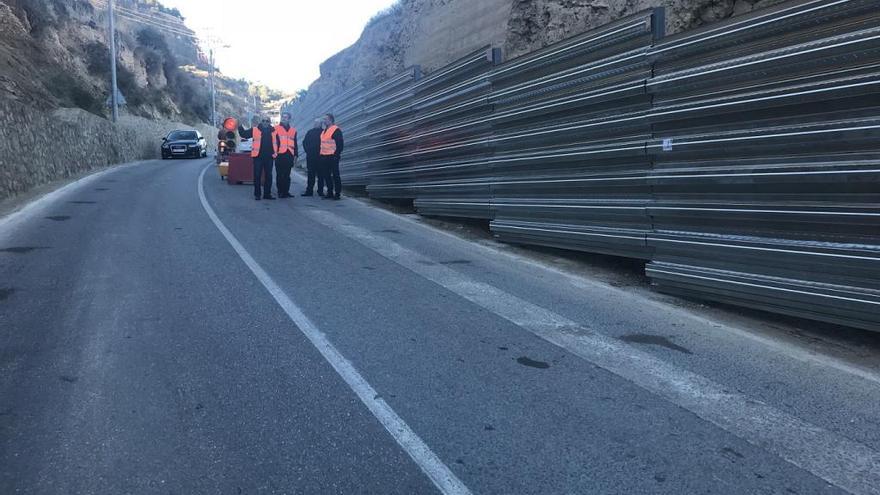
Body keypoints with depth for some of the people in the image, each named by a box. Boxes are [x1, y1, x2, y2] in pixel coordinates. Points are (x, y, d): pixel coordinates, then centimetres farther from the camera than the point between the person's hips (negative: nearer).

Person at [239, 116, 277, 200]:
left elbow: (277, 142, 17)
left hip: (269, 157, 2)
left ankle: (267, 194, 15)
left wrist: (275, 153, 7)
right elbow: (244, 134, 7)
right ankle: (257, 194, 6)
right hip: (258, 156, -2)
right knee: (257, 176, -1)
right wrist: (240, 127, -7)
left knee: (268, 176, 7)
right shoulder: (254, 129, 4)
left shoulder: (273, 130, 9)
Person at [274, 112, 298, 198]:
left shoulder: (293, 130, 17)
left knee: (287, 175, 6)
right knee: (280, 175, -2)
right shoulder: (276, 128, 4)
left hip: (289, 155, 4)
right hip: (280, 155, -3)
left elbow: (295, 143, 20)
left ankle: (286, 191, 11)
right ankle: (280, 192, 2)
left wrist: (296, 154, 14)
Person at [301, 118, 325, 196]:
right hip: (310, 157, 3)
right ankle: (309, 191, 8)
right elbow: (304, 142, 16)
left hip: (320, 157, -3)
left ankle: (320, 191, 7)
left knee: (320, 175, 1)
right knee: (311, 174, 5)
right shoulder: (310, 132, 11)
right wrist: (307, 151, 7)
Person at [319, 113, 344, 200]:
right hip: (324, 156, 9)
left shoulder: (336, 130, -9)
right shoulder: (324, 130, 17)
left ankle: (337, 193, 1)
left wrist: (337, 154, -18)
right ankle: (330, 193, 18)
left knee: (335, 175, -3)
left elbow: (340, 144, -13)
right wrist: (321, 154, 16)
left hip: (332, 157, -9)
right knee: (326, 175, 10)